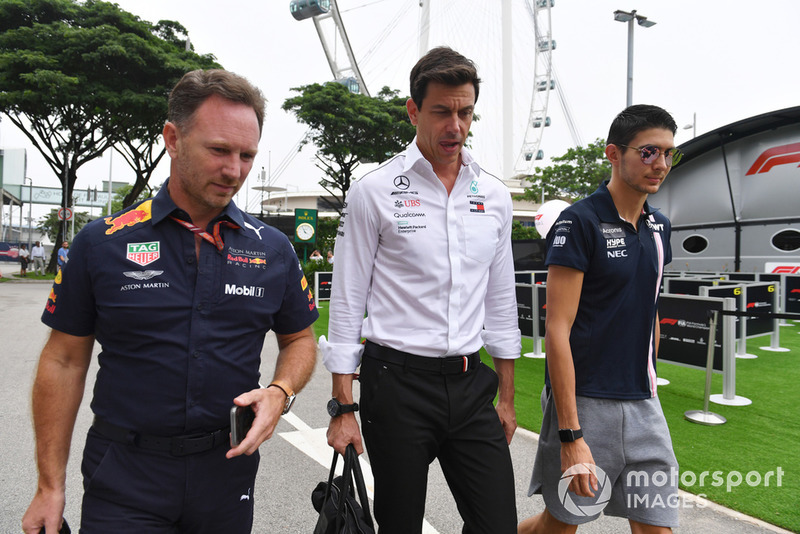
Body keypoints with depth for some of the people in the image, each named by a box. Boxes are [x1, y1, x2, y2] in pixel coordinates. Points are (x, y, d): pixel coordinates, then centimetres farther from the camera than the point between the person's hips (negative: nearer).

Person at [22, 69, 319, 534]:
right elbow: (65, 361, -1)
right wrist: (51, 486, -1)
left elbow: (300, 339, 8)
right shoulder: (103, 243, -6)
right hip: (124, 480, -2)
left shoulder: (273, 249, -2)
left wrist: (280, 392, -12)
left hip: (226, 470, 3)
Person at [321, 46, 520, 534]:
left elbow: (501, 302, 13)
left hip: (470, 382, 4)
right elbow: (346, 302, -5)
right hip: (398, 380, -3)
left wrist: (507, 395, 13)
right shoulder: (374, 192, -6)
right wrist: (343, 407, -6)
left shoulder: (495, 196, 7)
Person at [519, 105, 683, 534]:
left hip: (643, 406, 7)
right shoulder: (579, 222, -14)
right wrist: (571, 435, -21)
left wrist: (648, 384, 19)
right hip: (584, 402, -6)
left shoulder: (658, 227, 9)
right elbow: (557, 330, -18)